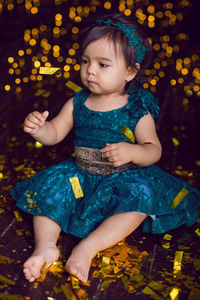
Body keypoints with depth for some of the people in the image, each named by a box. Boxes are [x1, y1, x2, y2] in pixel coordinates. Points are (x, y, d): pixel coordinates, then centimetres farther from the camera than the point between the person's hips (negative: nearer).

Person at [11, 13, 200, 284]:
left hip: (125, 178, -3)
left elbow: (154, 149, -9)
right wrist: (38, 128, -20)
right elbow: (55, 133, 3)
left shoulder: (137, 110, -9)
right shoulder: (77, 103, 0)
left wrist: (132, 152, -31)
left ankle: (88, 247, -33)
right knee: (51, 183, -16)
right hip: (79, 175, 4)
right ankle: (46, 244, -24)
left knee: (141, 194, -30)